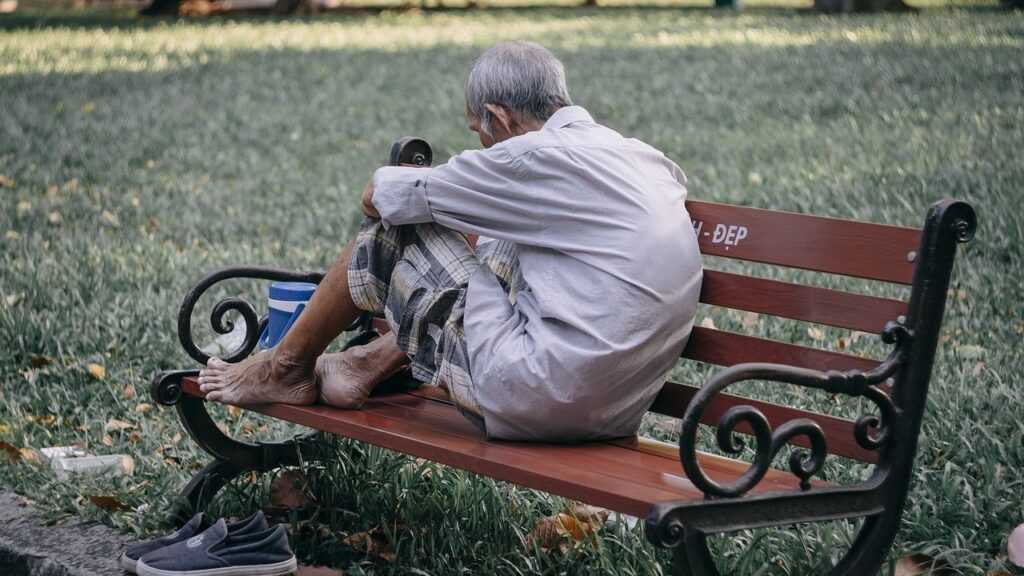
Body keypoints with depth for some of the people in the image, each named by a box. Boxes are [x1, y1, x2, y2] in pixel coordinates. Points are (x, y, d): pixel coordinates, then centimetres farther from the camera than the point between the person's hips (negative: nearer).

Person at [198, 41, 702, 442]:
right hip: (617, 410, 8)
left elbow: (375, 196, -2)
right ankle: (368, 365, 30)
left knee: (388, 232, 5)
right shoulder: (647, 159, 11)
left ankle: (287, 368, 24)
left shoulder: (537, 157, -12)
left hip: (542, 404, -8)